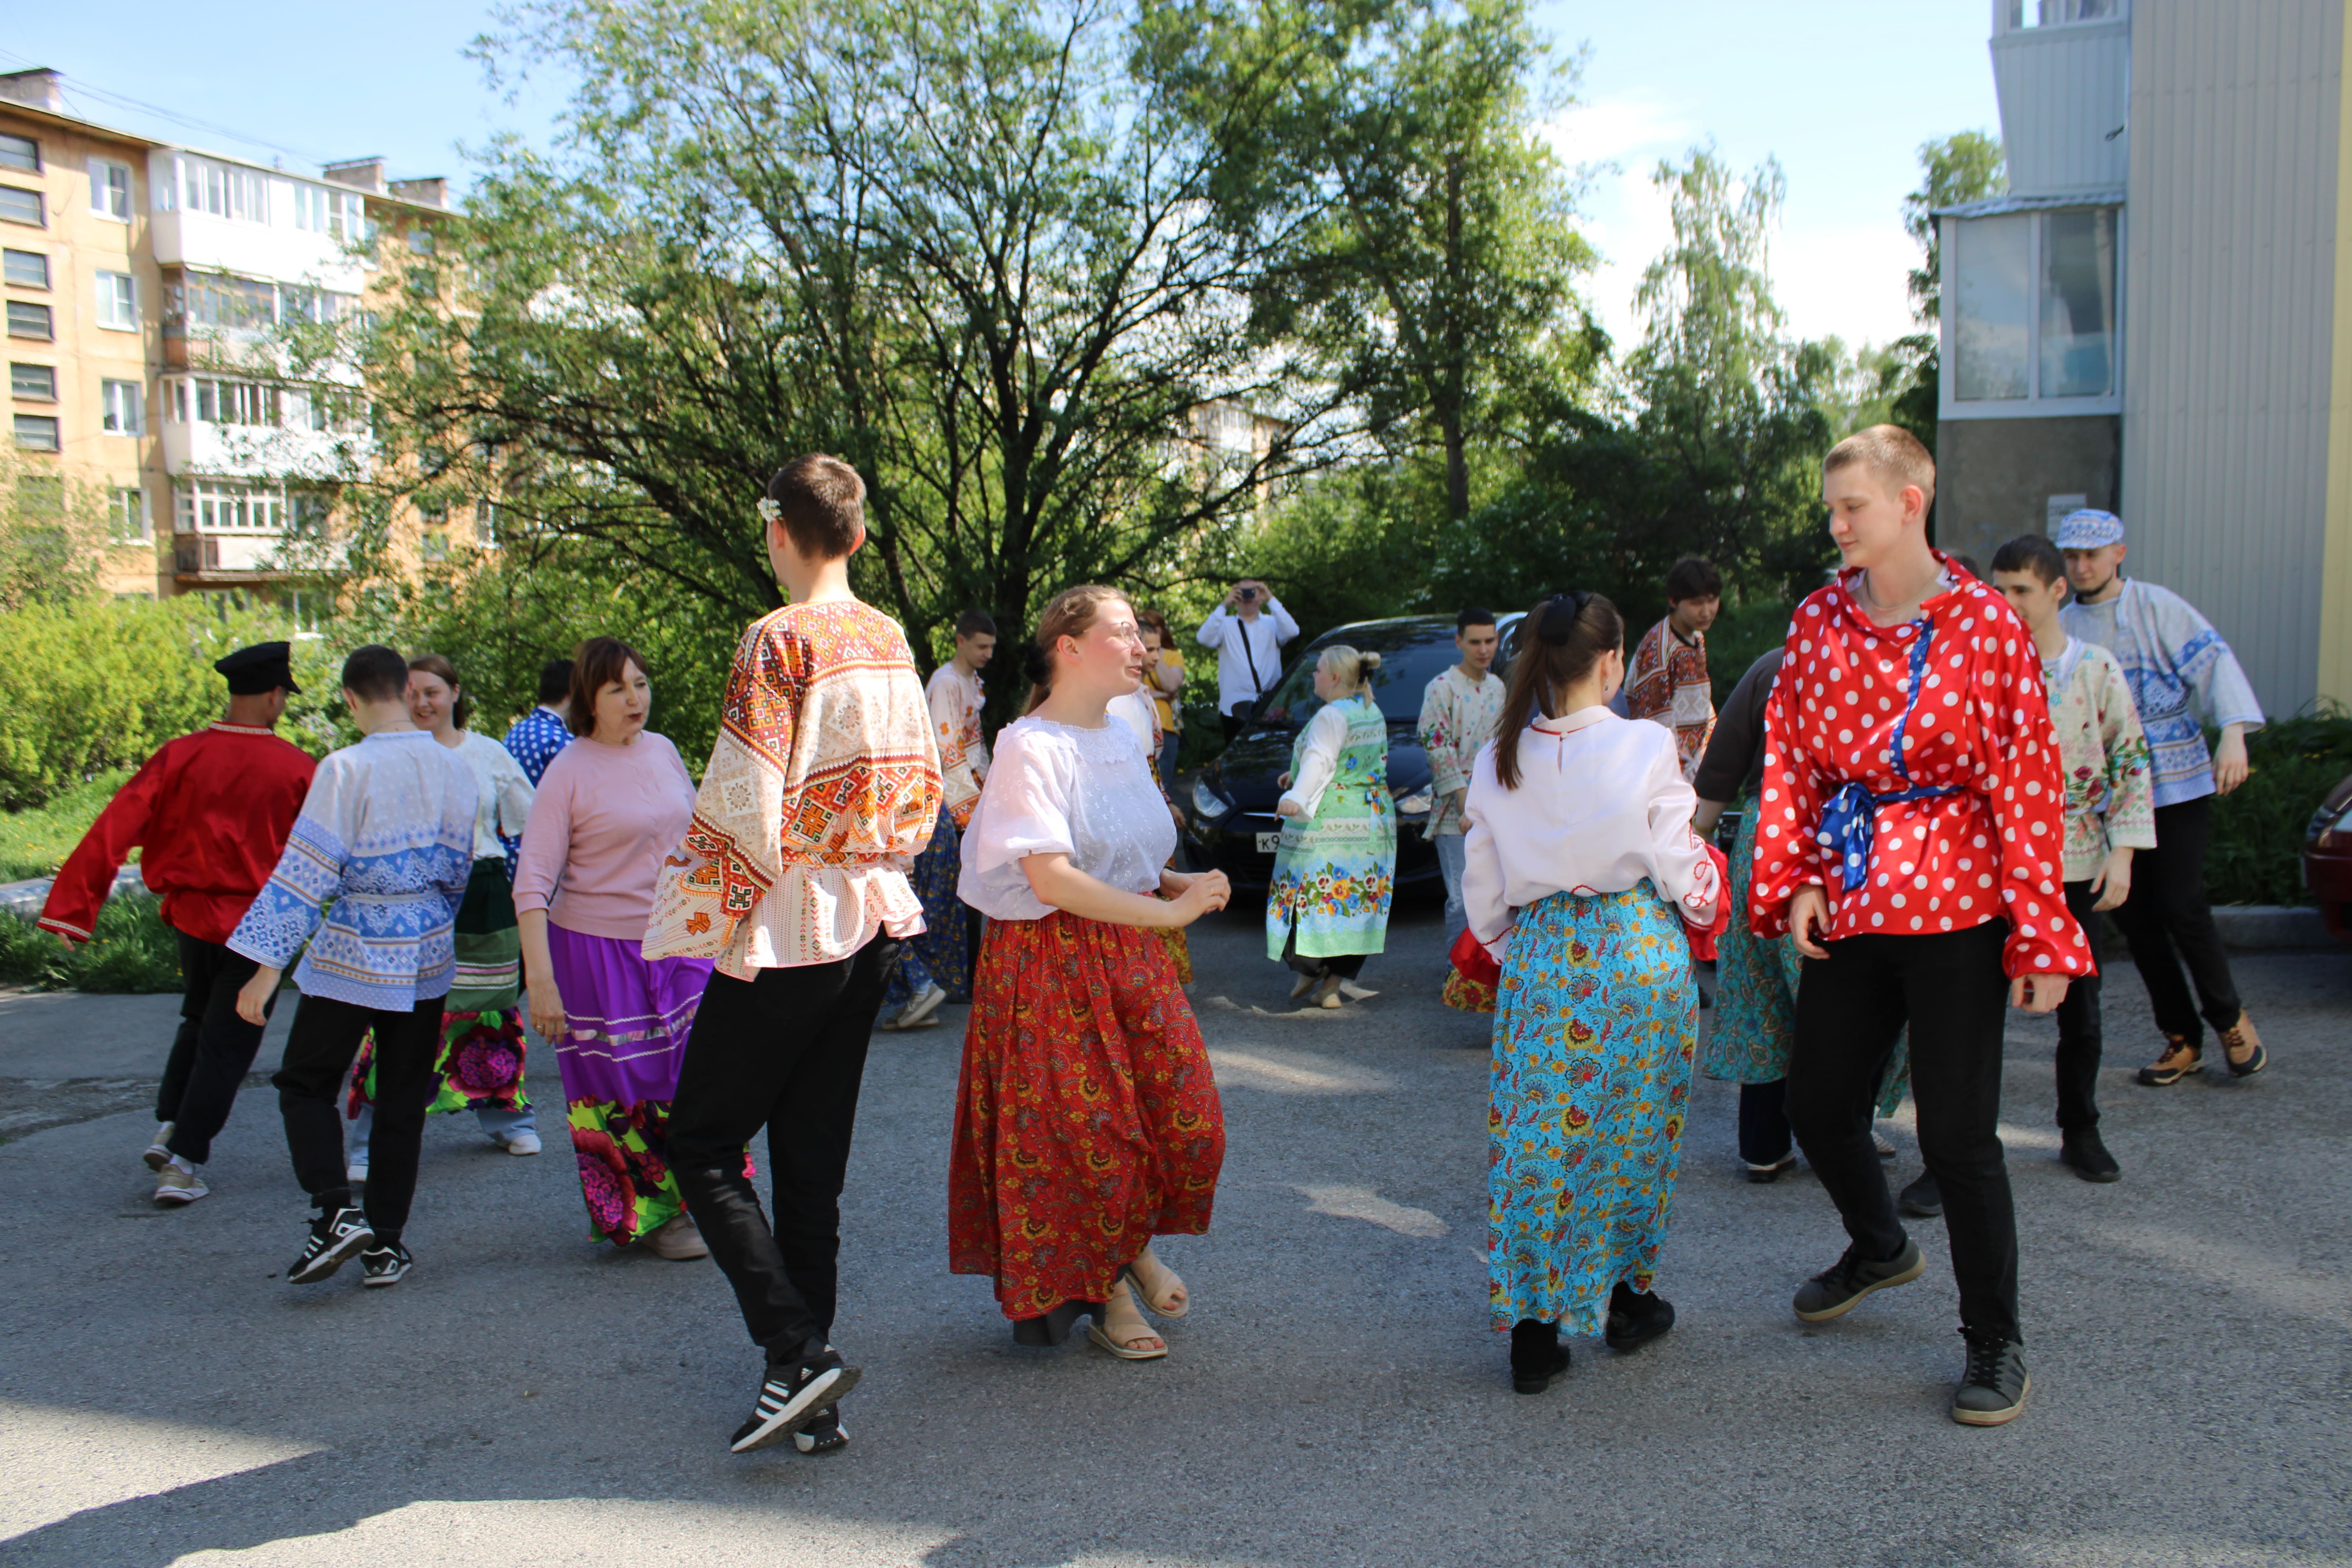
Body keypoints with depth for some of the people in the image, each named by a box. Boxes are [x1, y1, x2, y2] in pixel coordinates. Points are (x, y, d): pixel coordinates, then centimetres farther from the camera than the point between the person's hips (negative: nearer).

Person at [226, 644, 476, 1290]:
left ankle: (337, 1213, -5)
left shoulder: (348, 769, -15)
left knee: (305, 1085, 11)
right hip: (427, 955, 5)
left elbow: (307, 871, -15)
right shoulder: (454, 768, 1)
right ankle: (386, 1245, 15)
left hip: (353, 953, -4)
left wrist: (269, 964, -11)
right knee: (403, 1102, 12)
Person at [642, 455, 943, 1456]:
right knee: (814, 1160, 13)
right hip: (870, 925, 8)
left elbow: (742, 800, -18)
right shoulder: (890, 641, 8)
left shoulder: (779, 640, -14)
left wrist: (698, 921, -9)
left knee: (703, 1146, 5)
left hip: (786, 931, -7)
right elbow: (922, 788, 14)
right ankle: (812, 1402, 18)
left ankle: (799, 1351, -3)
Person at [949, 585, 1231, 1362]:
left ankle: (1137, 1244, 31)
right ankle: (1104, 1296, 23)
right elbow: (1052, 879, -24)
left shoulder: (1121, 737, 11)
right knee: (1085, 1133, 1)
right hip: (1052, 963, -7)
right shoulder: (1032, 747, -16)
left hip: (1130, 955, 8)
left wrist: (1181, 883, 1)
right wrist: (1168, 911, -21)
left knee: (1186, 1115, 4)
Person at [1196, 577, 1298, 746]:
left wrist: (1271, 600, -13)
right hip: (1235, 708, 0)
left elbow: (1292, 631, -10)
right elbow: (1204, 639, -11)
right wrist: (1224, 606, -15)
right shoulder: (1226, 625, 9)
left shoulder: (1272, 624, 11)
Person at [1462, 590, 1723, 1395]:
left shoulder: (1498, 761, 0)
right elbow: (1681, 870, -6)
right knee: (1636, 1124, 15)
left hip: (1540, 957, 2)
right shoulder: (1646, 749, -12)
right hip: (1639, 955, -2)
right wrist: (1705, 898, 16)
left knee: (1536, 1130, 7)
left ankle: (1532, 1328, 7)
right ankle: (1627, 1297, 28)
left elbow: (1482, 892, 7)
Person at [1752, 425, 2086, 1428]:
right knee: (1817, 1106, 13)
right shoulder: (1818, 621, 5)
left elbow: (2029, 780, -8)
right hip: (1848, 903, 5)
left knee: (1957, 1130, -1)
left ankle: (1996, 1341, 19)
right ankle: (1880, 1248, 44)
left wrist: (2040, 935, -10)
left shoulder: (1984, 625, -8)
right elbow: (1789, 760, 10)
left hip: (1954, 911, -5)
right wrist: (1796, 880, -1)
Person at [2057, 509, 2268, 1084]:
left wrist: (2234, 734, -27)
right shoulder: (2062, 627, 10)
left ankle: (2230, 1019, 15)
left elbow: (2214, 661, -12)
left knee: (2181, 907, -10)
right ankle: (2182, 1039, 19)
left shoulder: (2158, 607, -3)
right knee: (2134, 917, 4)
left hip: (2177, 783, -4)